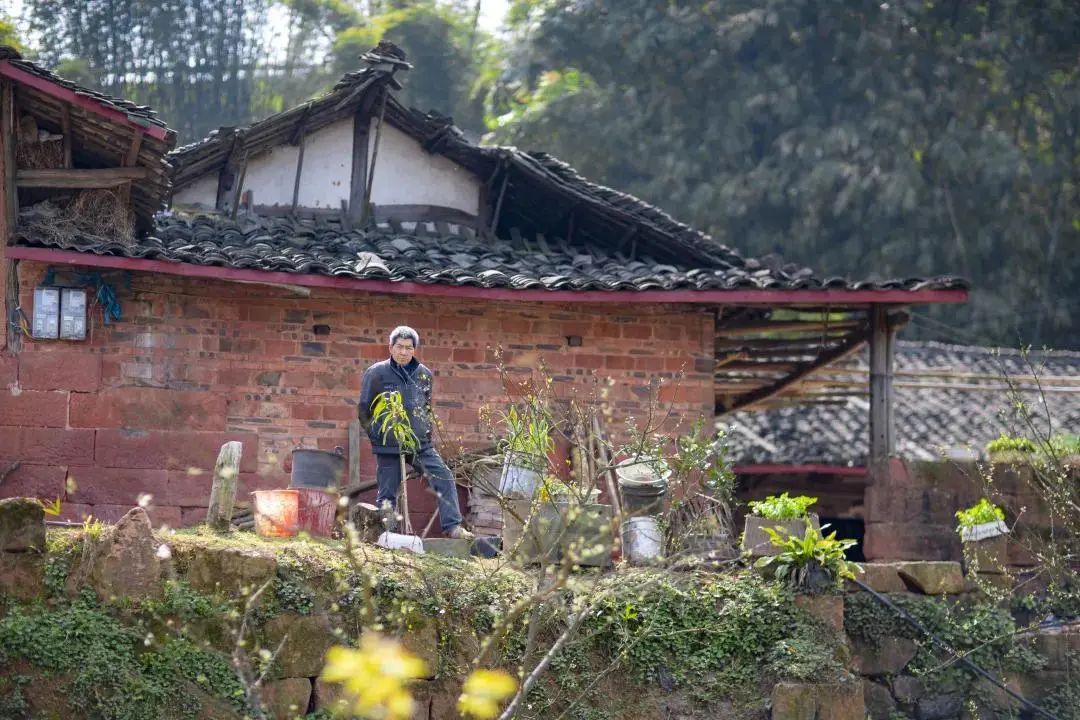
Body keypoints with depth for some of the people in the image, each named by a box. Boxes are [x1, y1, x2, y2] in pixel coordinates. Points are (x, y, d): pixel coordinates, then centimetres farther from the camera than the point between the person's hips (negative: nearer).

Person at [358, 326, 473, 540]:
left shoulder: (424, 374, 9)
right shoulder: (377, 373, -3)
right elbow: (364, 408, 4)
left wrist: (427, 429, 13)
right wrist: (376, 434, 1)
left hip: (421, 444, 3)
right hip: (388, 445, -3)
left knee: (444, 478, -9)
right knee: (387, 493, -1)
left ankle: (452, 526, -8)